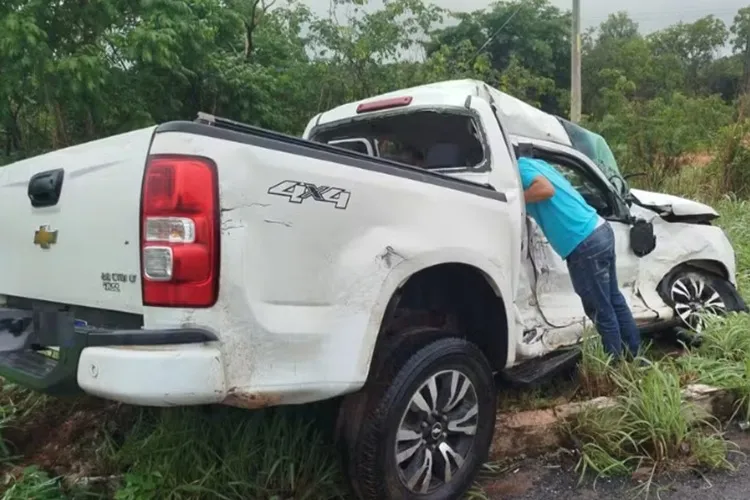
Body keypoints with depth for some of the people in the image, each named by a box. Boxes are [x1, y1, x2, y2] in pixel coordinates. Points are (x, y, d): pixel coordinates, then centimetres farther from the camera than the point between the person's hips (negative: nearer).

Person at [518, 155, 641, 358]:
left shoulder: (519, 167, -8)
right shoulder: (535, 163, 19)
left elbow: (546, 189, -23)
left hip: (584, 243, -10)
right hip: (600, 230, 10)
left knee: (600, 310, 5)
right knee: (614, 300, 21)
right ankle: (634, 355, 34)